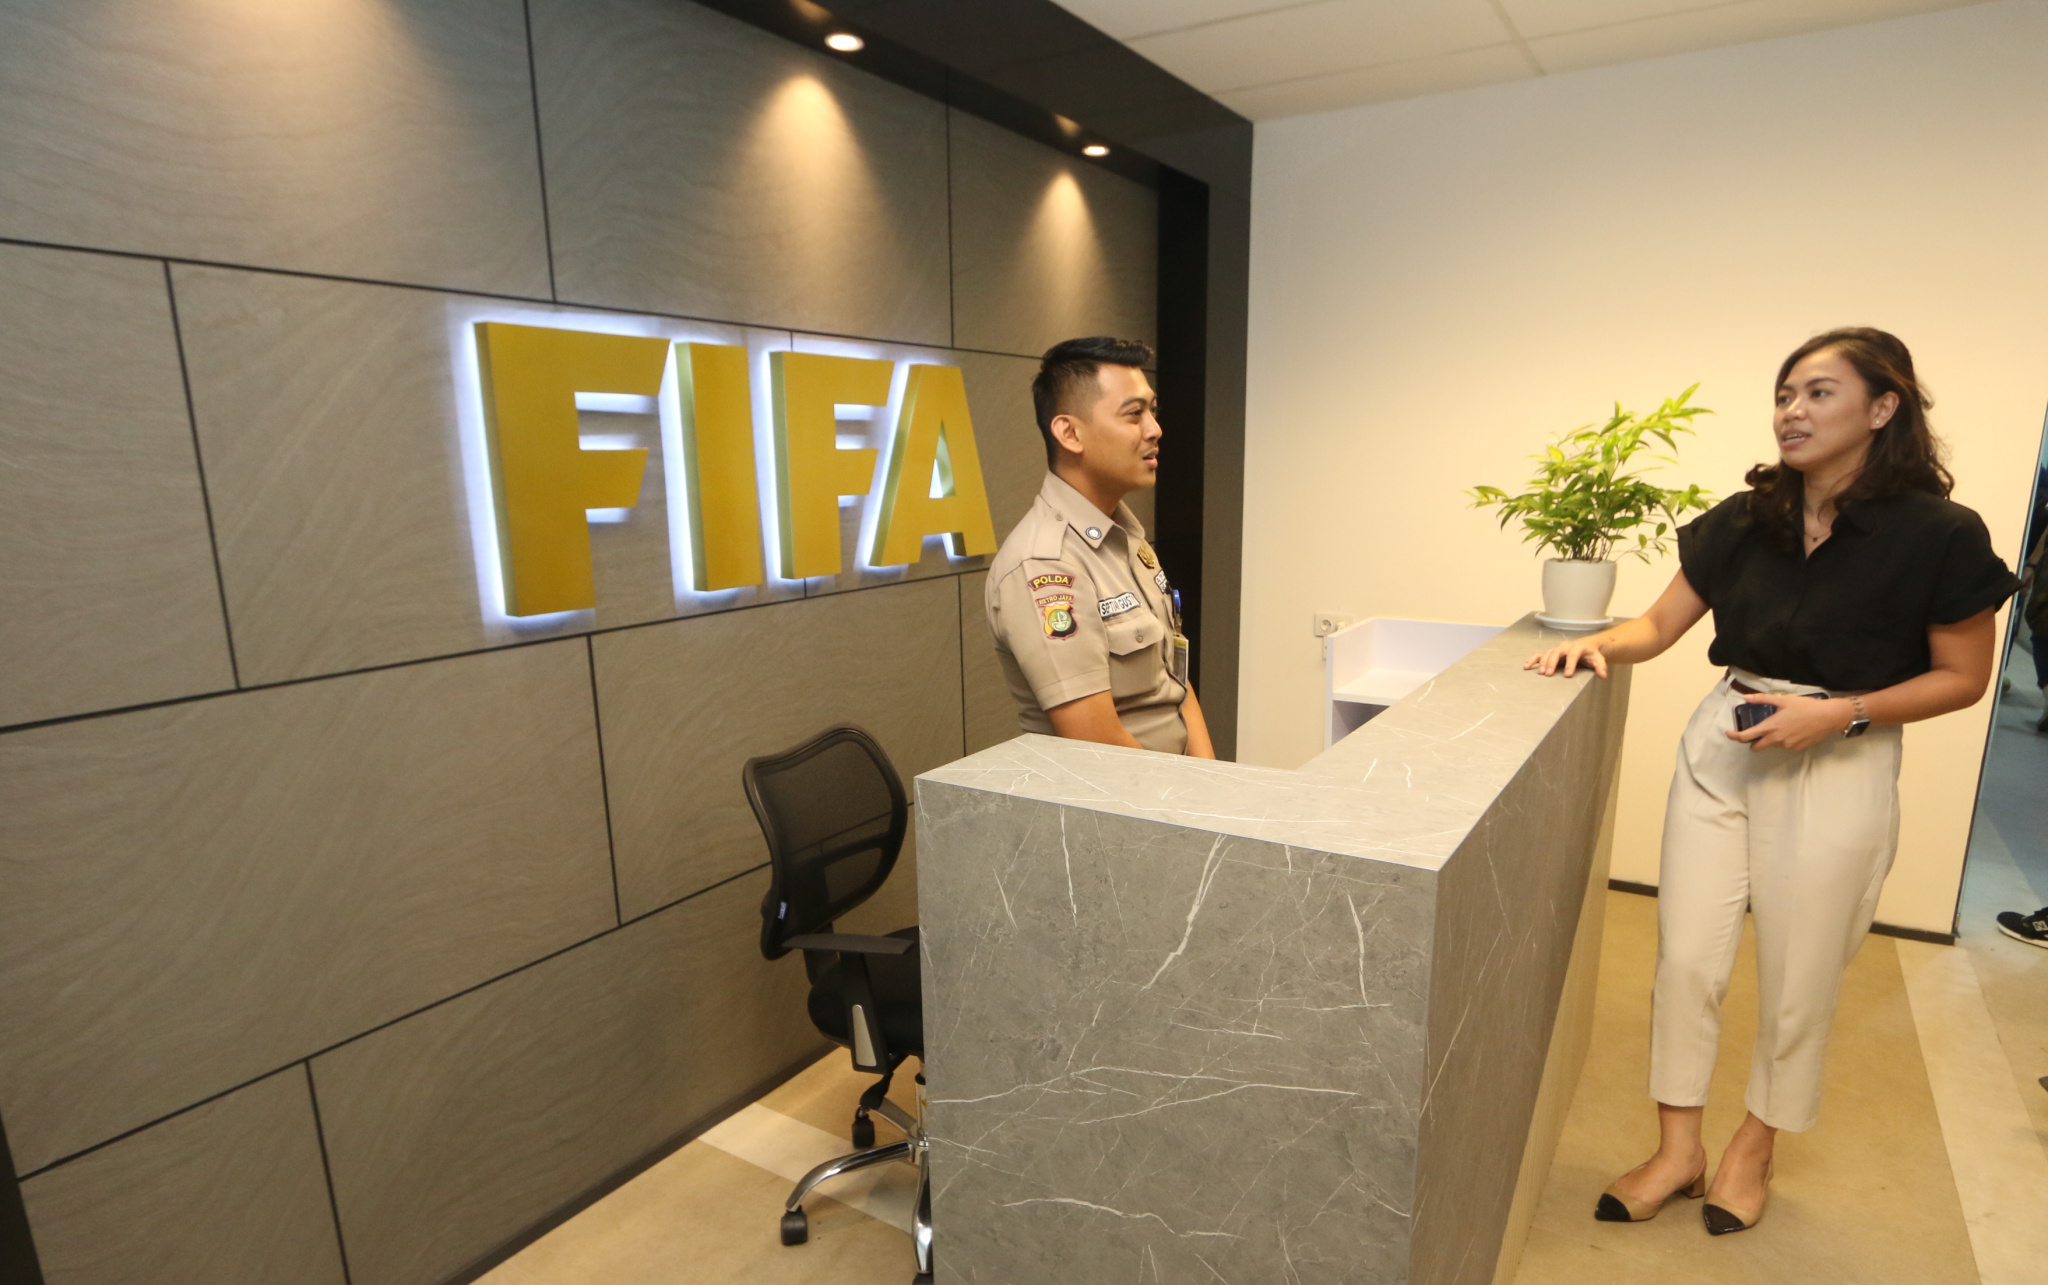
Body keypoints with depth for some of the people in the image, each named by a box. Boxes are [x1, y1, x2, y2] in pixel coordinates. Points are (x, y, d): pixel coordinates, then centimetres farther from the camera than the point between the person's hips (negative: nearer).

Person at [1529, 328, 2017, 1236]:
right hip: (1721, 747, 3)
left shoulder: (1938, 536, -9)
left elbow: (1963, 677, -3)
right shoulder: (1743, 522, 0)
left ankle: (1754, 1149, 34)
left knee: (1797, 977, 10)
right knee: (1686, 956, 4)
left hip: (1839, 768, -3)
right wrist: (1597, 644, -18)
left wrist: (1838, 713, -16)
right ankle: (1677, 1150, 21)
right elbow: (1659, 626, 3)